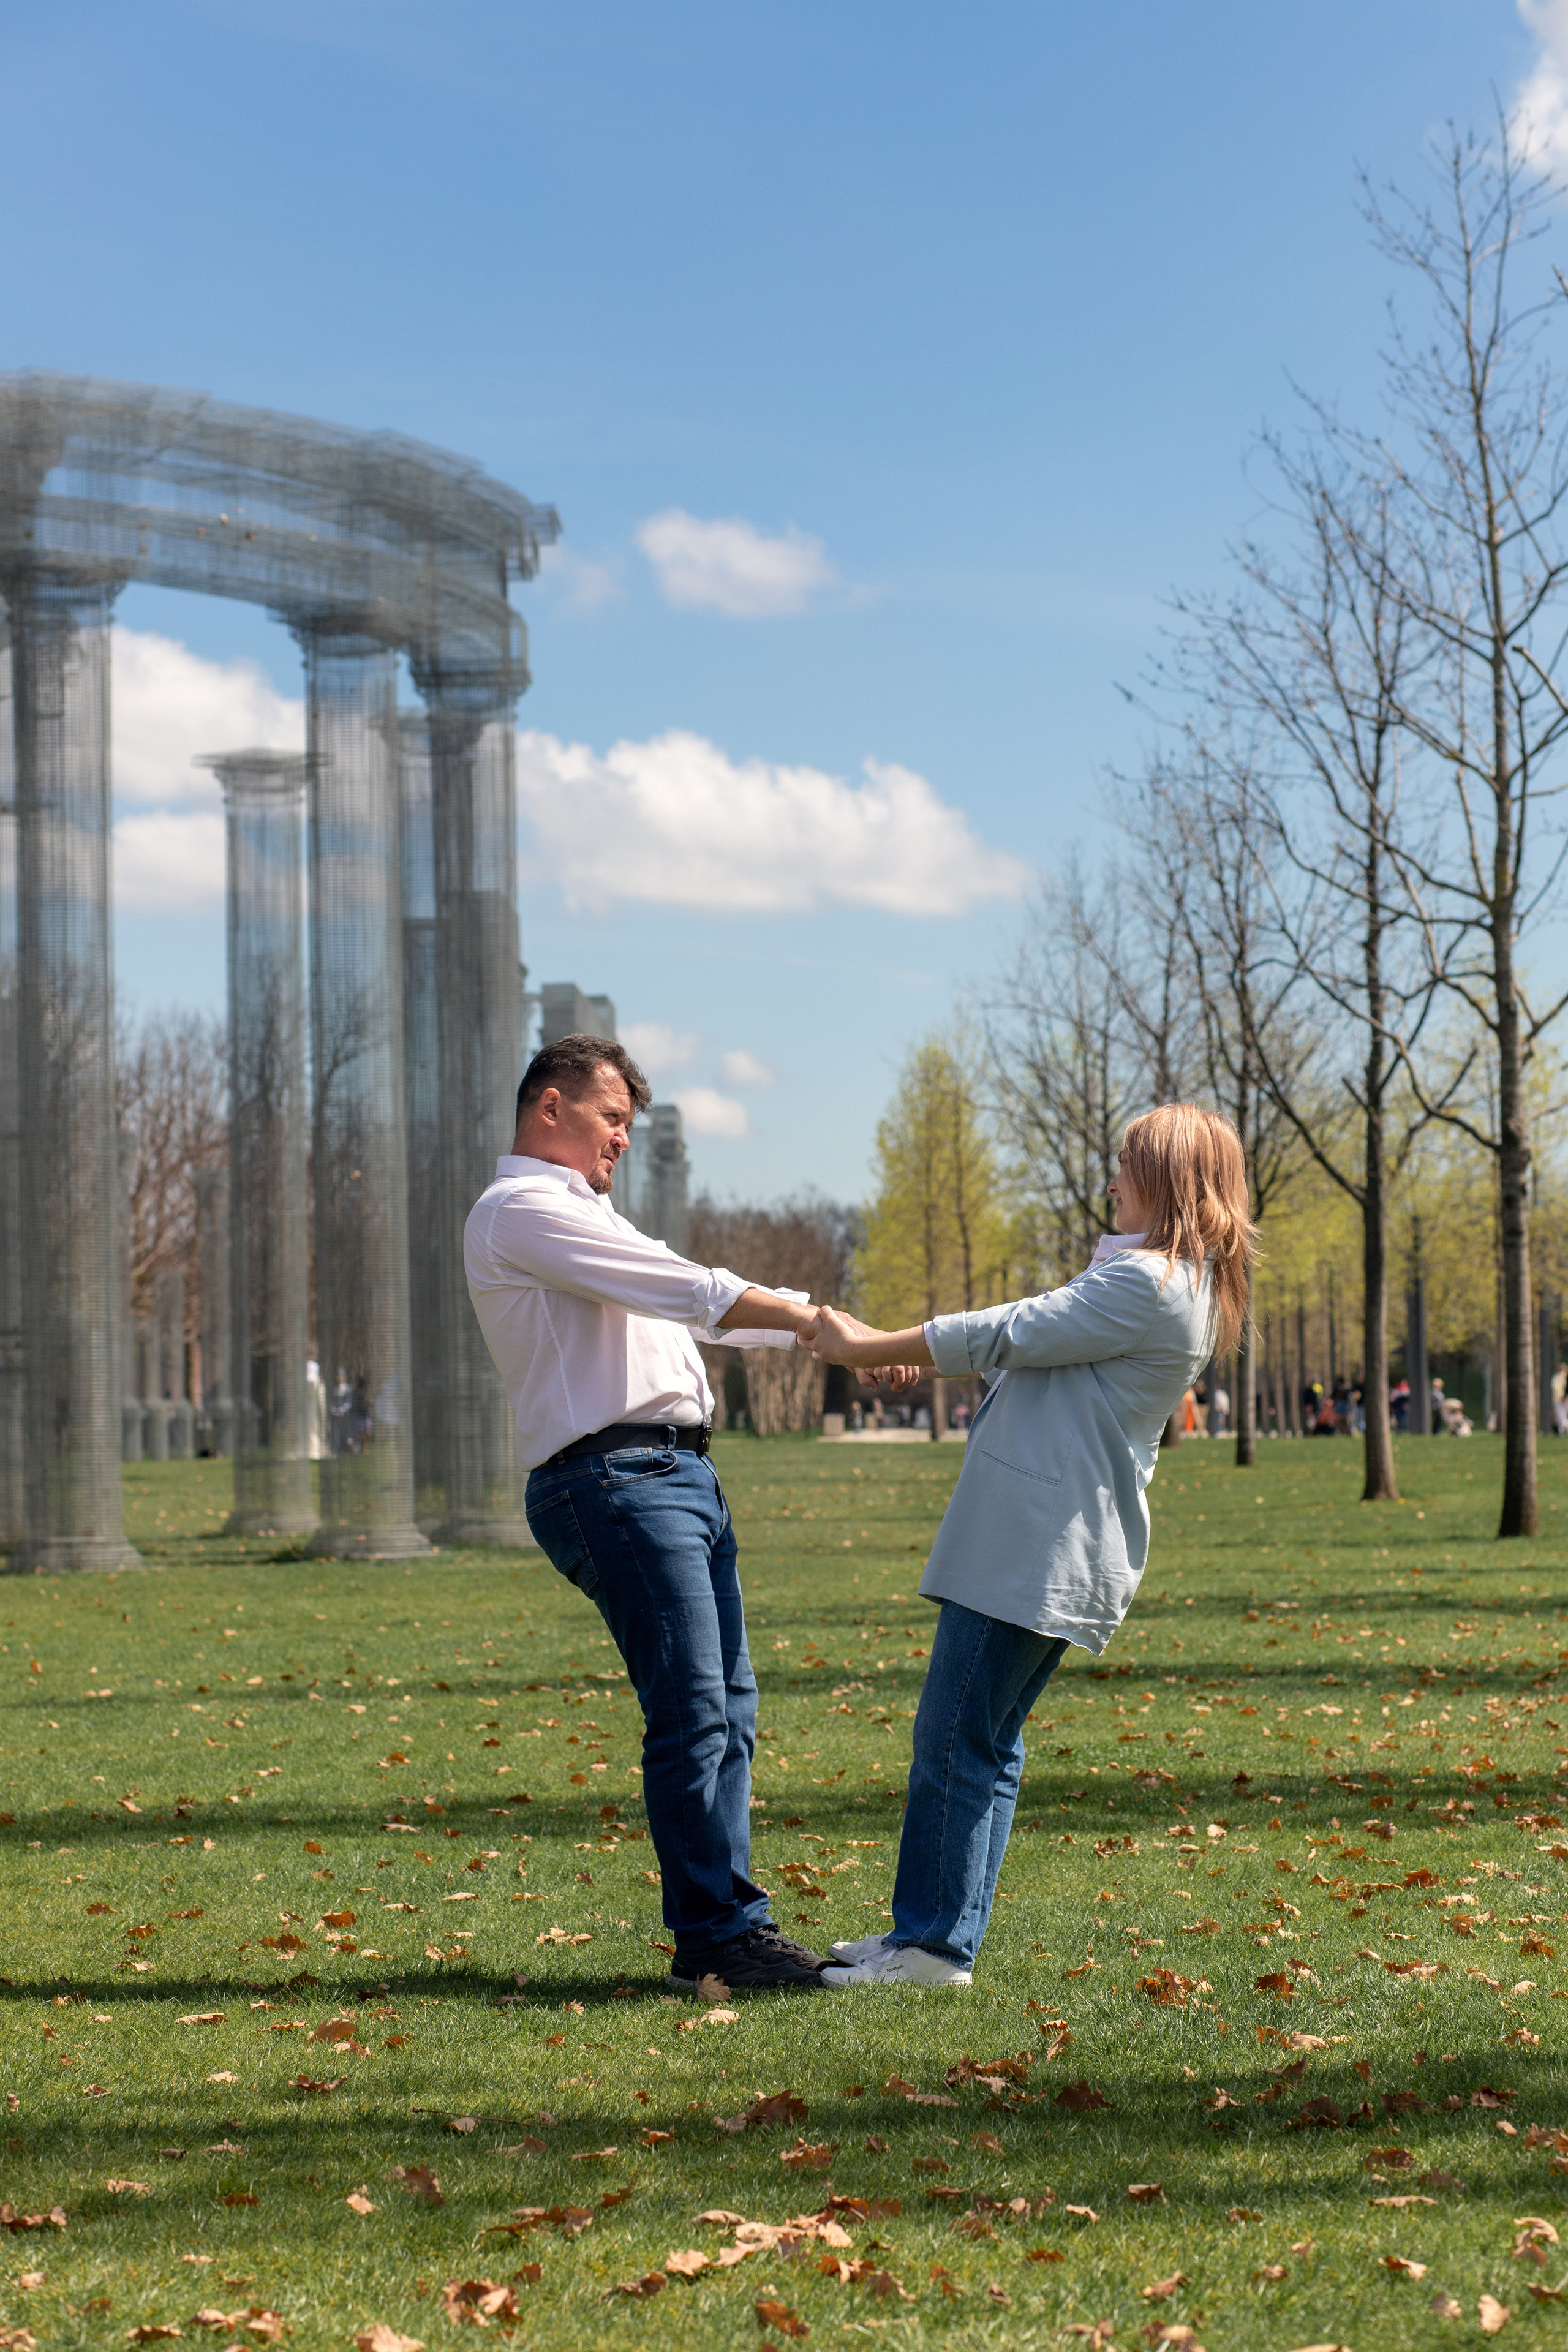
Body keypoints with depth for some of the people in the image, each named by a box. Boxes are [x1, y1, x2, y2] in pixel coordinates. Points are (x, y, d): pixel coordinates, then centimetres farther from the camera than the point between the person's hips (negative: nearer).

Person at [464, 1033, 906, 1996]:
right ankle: (721, 1932, -9)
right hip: (615, 1477, -10)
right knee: (693, 1709, -12)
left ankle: (724, 1925, 10)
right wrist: (828, 1325, -9)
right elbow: (697, 1293, -12)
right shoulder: (521, 1210, -6)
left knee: (728, 1704, 7)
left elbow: (703, 1307, 24)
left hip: (681, 1473, 10)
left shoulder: (587, 1217, 28)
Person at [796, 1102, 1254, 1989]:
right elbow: (1034, 1344, 23)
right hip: (1043, 1543, 10)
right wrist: (899, 1349, 19)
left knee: (956, 1741, -7)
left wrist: (865, 1348, -3)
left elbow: (1010, 1336, -12)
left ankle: (937, 1946, -3)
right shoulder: (1175, 1283, 18)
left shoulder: (1148, 1284, -14)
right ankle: (925, 1931, 17)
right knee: (986, 1743, 12)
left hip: (1044, 1544, -10)